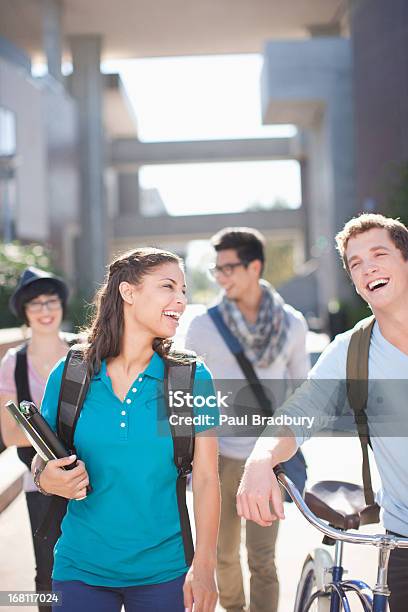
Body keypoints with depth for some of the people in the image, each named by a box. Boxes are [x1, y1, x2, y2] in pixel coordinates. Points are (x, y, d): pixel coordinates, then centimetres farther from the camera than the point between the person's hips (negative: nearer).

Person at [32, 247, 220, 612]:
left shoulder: (191, 378, -6)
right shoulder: (69, 375, -4)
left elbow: (206, 478, -8)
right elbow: (42, 460, 7)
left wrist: (204, 566, -15)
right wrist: (48, 479, -15)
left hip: (163, 570, 0)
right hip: (82, 568, 1)